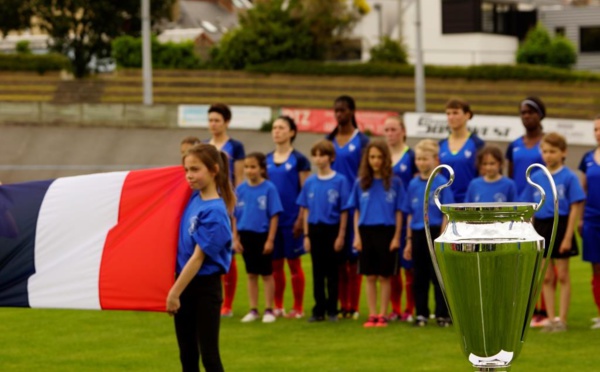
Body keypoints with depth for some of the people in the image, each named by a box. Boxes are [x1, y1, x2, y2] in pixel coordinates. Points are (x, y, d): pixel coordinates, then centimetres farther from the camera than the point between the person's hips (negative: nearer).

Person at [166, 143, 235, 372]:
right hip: (185, 284, 8)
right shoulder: (194, 198, 4)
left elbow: (198, 257, -20)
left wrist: (174, 293, -18)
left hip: (205, 288, -8)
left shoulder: (214, 212, -19)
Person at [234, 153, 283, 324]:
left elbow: (274, 215, -9)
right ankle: (253, 310, 19)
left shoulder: (269, 188, -10)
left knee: (266, 274, 7)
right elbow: (235, 216, 6)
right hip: (246, 236, 4)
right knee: (251, 274, 12)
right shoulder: (241, 189, 1)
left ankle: (269, 310, 14)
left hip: (263, 235, -4)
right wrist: (235, 239, 2)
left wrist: (270, 240, -11)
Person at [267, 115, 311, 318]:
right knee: (275, 263, 7)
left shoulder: (299, 160, -3)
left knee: (294, 262, 0)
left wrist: (300, 219, -12)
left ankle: (298, 308, 6)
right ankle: (278, 307, 14)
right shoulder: (267, 160, 10)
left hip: (291, 219, -4)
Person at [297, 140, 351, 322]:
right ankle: (319, 310, 13)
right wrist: (306, 235, 3)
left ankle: (332, 310, 11)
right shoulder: (310, 182, 5)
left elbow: (344, 211, -5)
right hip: (315, 230, 3)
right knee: (317, 273, 8)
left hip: (332, 230, -3)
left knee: (332, 272, 5)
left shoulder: (340, 181, -6)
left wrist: (341, 235, -8)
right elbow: (306, 210, 8)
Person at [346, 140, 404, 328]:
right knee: (370, 277, 6)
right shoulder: (361, 183, 6)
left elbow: (398, 212, 1)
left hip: (386, 233, -2)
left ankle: (382, 315, 9)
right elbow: (357, 211, 9)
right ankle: (372, 315, 11)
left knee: (384, 277, 3)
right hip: (366, 232, 2)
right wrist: (357, 236, 2)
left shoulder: (394, 182, 0)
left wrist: (396, 236, -4)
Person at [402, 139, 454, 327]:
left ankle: (443, 315, 7)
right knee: (419, 278, 9)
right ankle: (421, 314, 17)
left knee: (438, 276, 1)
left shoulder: (441, 183, -6)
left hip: (435, 233, -4)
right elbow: (410, 215, 12)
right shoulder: (413, 184, 8)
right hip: (418, 234, 4)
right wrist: (409, 240, 10)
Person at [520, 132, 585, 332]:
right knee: (546, 278, 8)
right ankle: (551, 319, 14)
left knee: (562, 276, 3)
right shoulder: (536, 178, 5)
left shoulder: (569, 177, -8)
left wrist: (568, 236, -14)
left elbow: (575, 207, -9)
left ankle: (562, 319, 8)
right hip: (540, 228, 4)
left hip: (560, 226, -4)